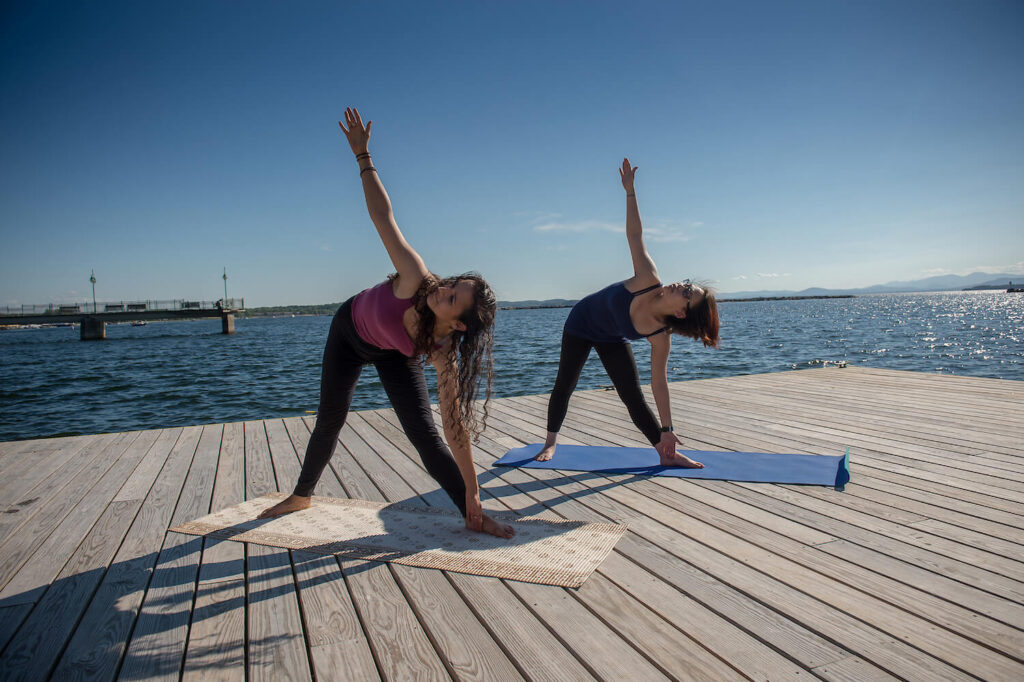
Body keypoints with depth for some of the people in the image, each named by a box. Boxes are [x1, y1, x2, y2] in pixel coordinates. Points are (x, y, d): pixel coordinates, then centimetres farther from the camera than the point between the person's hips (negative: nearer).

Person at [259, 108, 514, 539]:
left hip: (394, 355, -1)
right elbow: (383, 216, -35)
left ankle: (473, 517, 2)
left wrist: (472, 500, -31)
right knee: (329, 421, 13)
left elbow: (456, 429, -33)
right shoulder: (417, 280, -42)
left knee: (425, 435, -14)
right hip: (350, 329, 2)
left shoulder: (444, 354, -38)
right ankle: (301, 496, 40)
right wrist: (363, 154, -34)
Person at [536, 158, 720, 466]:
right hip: (581, 322, 0)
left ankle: (666, 454, 11)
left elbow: (659, 382, -21)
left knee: (633, 396, -5)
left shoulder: (660, 337, -29)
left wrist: (666, 430, -18)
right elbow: (635, 236, -29)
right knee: (564, 386, 4)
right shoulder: (649, 281, -34)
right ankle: (550, 443, 22)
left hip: (612, 339, 0)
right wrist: (630, 189, -32)